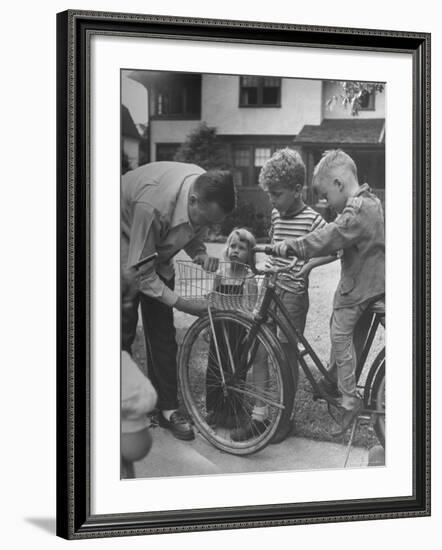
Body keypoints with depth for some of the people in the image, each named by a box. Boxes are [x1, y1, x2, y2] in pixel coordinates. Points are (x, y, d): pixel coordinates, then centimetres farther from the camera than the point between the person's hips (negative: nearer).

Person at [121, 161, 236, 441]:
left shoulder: (207, 191, -22)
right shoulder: (152, 205, -42)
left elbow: (193, 235, -1)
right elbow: (140, 272, -31)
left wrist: (202, 255, -23)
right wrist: (182, 303, -30)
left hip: (158, 255, 6)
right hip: (127, 255, -6)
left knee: (162, 333, 3)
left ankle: (168, 408, 10)